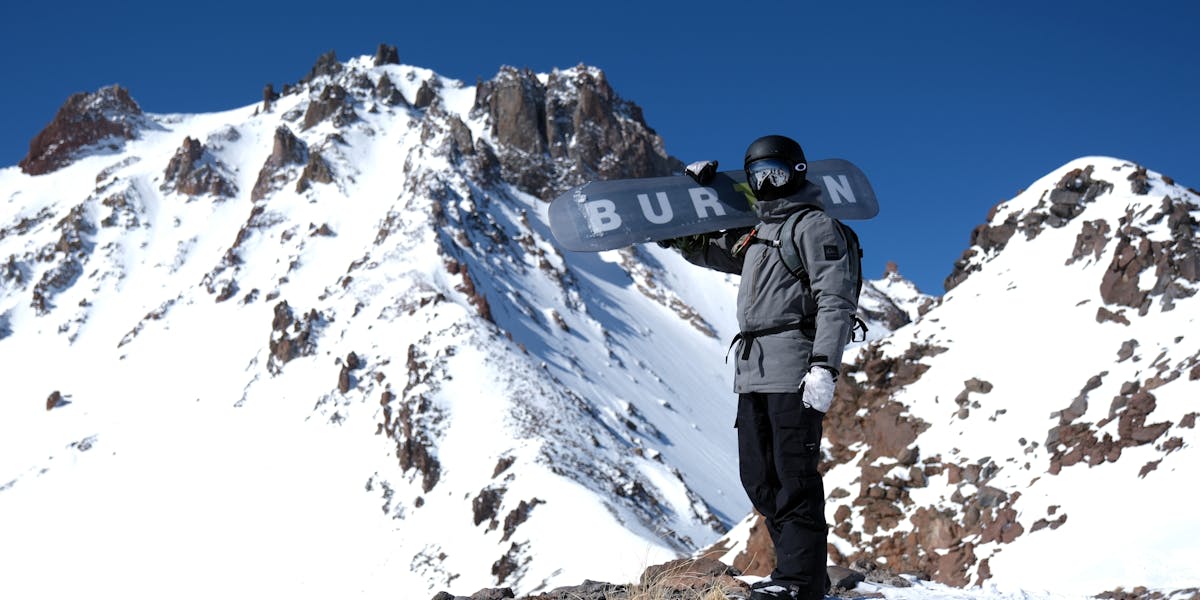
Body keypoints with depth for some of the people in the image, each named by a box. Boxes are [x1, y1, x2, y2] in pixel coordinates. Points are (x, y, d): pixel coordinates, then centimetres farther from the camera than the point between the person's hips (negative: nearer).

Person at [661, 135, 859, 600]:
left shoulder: (814, 226, -2)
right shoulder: (754, 236, 24)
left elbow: (837, 301, -11)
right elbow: (699, 249, 37)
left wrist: (825, 367, -21)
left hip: (793, 367, -9)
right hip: (752, 370, 9)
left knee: (795, 476, -9)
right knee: (758, 478, 9)